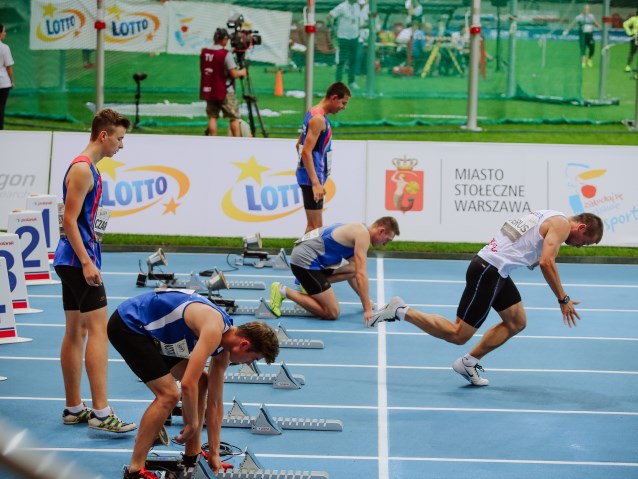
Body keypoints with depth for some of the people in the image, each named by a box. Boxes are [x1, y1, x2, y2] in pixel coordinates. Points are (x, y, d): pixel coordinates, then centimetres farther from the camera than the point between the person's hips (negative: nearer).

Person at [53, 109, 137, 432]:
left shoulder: (88, 169, 17)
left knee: (76, 332, 12)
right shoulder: (82, 169, -13)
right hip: (79, 260, -11)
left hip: (73, 261, 11)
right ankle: (101, 412, -19)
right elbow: (69, 220, -19)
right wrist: (87, 262, -23)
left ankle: (74, 409, 17)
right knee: (99, 329, -14)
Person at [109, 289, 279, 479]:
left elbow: (215, 402, 11)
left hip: (148, 329, 10)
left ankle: (192, 456, 22)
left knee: (201, 382, 13)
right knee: (168, 395, -18)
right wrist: (193, 424, -15)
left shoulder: (223, 350, 3)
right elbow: (187, 384, -31)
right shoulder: (214, 331, -27)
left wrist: (214, 454, 13)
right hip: (126, 325, -10)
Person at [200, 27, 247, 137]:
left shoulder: (204, 52, 3)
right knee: (234, 118, 3)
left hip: (208, 90, 5)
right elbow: (234, 74, -17)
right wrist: (242, 72, 4)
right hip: (225, 92, -5)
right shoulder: (226, 54, -16)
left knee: (212, 117, 8)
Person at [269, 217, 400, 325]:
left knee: (352, 269, 17)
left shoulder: (357, 231, 19)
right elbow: (361, 275, -18)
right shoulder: (363, 235, -12)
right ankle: (283, 291, -7)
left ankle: (309, 285, 9)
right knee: (332, 313, -7)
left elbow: (353, 273, 29)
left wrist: (366, 300, 28)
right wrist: (367, 309, -17)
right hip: (305, 260, -10)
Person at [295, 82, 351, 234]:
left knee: (313, 225, 15)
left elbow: (300, 145, 24)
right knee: (316, 227, -11)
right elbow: (306, 152, -24)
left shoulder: (314, 113, 15)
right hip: (312, 177, -10)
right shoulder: (318, 118, -16)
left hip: (312, 176, 10)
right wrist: (315, 183, -28)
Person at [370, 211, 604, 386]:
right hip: (488, 271, -10)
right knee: (458, 335, -5)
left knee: (517, 322, 15)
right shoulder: (562, 224, -10)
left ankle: (469, 362, 16)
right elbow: (546, 263, -23)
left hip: (496, 271, 10)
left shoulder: (548, 218, 19)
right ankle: (401, 311, -1)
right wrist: (563, 300, -19)